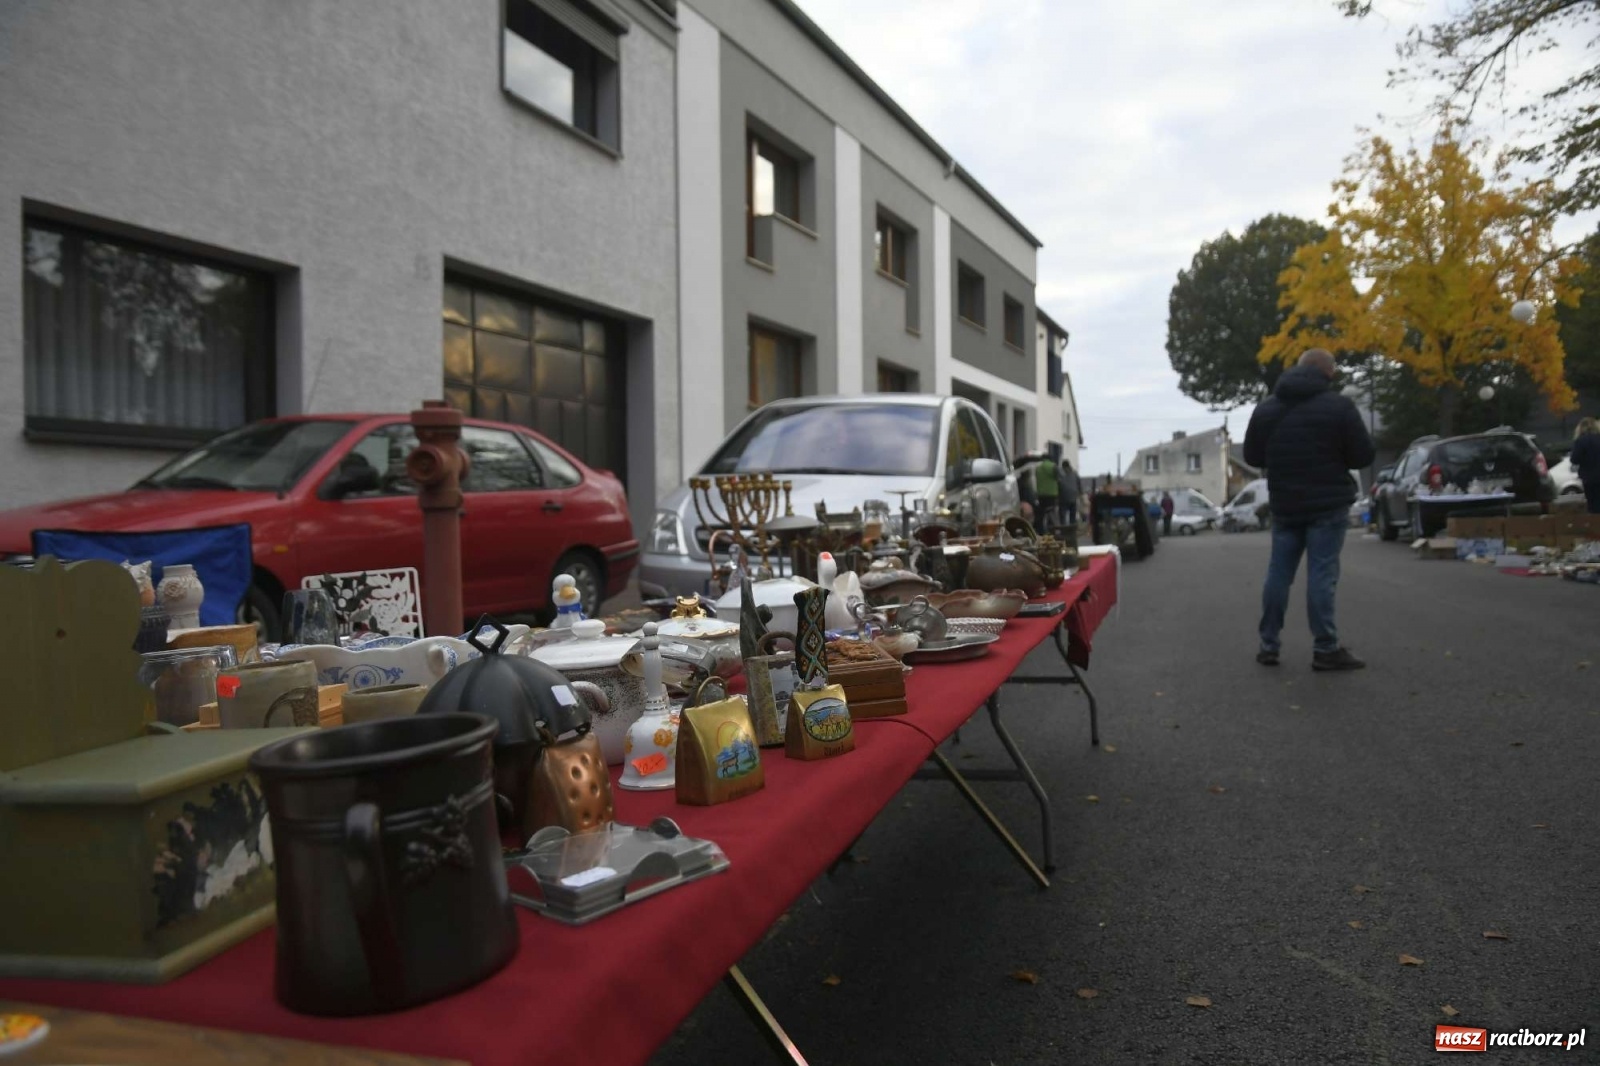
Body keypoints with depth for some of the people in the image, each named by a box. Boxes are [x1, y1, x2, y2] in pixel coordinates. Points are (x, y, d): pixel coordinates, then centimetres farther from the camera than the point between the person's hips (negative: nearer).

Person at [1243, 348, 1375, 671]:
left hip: (1284, 505, 5)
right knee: (1321, 574, -5)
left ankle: (1268, 646, 10)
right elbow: (1363, 456, -6)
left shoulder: (1266, 407, 7)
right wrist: (1334, 457, 13)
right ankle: (1326, 649, -2)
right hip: (1328, 505, -4)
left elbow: (1252, 456, 14)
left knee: (1278, 572, 8)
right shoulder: (1338, 405, -8)